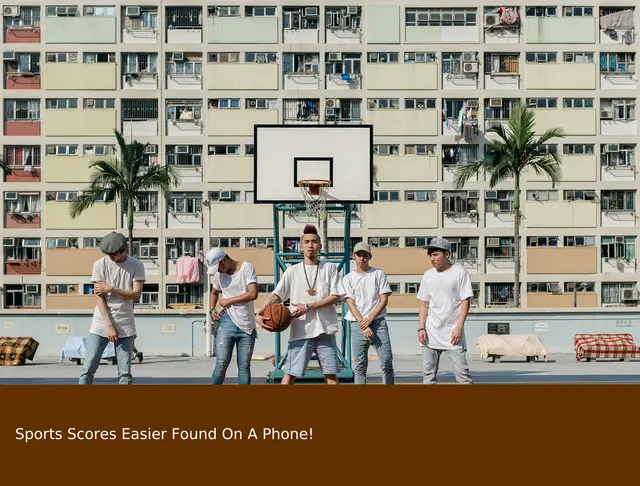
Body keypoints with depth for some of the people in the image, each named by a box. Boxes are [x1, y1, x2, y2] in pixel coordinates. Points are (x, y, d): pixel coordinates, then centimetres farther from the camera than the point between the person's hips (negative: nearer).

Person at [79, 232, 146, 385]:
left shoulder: (136, 265, 0)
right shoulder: (100, 264, -3)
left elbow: (136, 295, -7)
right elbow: (99, 297, -7)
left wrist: (111, 289, -17)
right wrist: (109, 325, -13)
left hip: (125, 325, 1)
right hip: (101, 322, 0)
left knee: (125, 371, 1)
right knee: (89, 367, -4)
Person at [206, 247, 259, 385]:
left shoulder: (247, 268, -6)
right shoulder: (218, 274, 8)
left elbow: (253, 294, -17)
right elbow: (214, 293, 28)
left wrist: (229, 301, -9)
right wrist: (212, 309, 9)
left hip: (247, 325, -2)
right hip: (227, 323, 2)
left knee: (244, 366, 4)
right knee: (221, 363, -9)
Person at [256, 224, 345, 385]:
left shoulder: (330, 268, 4)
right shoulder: (292, 271, 4)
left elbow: (336, 297, -4)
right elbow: (276, 295, -3)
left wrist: (308, 307, -12)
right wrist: (260, 313, -20)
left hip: (325, 329, 1)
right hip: (300, 331, -1)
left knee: (331, 372, 7)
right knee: (291, 373, -2)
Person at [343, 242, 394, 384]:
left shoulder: (379, 274, 7)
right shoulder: (349, 278, 8)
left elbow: (384, 300, 1)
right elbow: (351, 303, 0)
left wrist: (369, 319, -10)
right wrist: (364, 326, -11)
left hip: (378, 322, 0)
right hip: (358, 325, 1)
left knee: (387, 362, -6)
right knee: (360, 366, 3)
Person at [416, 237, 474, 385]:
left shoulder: (459, 273, -3)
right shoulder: (428, 275, 11)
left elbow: (466, 301, -6)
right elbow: (424, 304, 13)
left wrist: (459, 327, -14)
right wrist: (421, 328, 2)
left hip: (453, 333, -4)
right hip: (431, 333, 5)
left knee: (462, 371, -5)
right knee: (428, 372, 3)